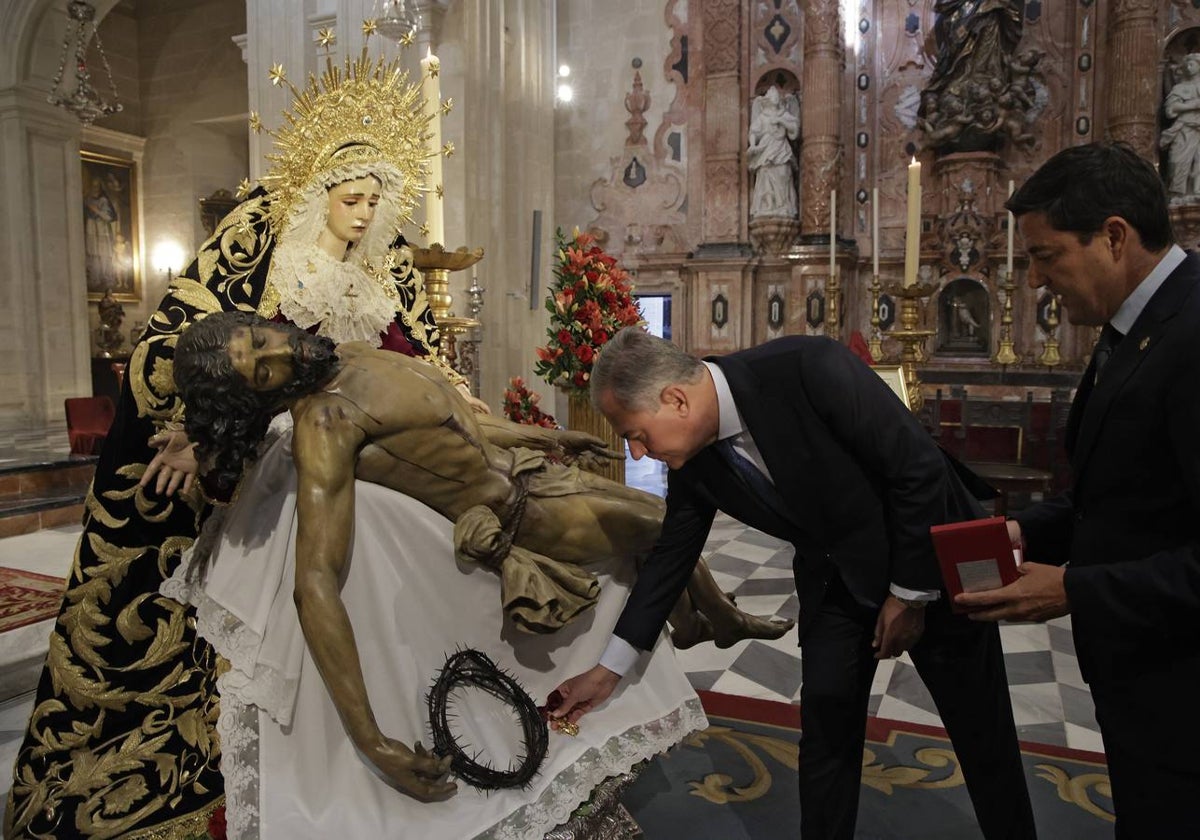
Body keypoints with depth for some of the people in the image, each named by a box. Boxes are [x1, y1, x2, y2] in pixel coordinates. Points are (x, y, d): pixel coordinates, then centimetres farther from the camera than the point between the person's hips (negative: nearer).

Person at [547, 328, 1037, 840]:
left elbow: (920, 467, -25)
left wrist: (910, 594, -17)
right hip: (834, 580, 4)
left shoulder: (810, 369, -33)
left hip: (934, 561, -4)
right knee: (825, 726, 6)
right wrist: (609, 668, 3)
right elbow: (672, 553, -1)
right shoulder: (692, 462, -14)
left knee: (981, 730, 10)